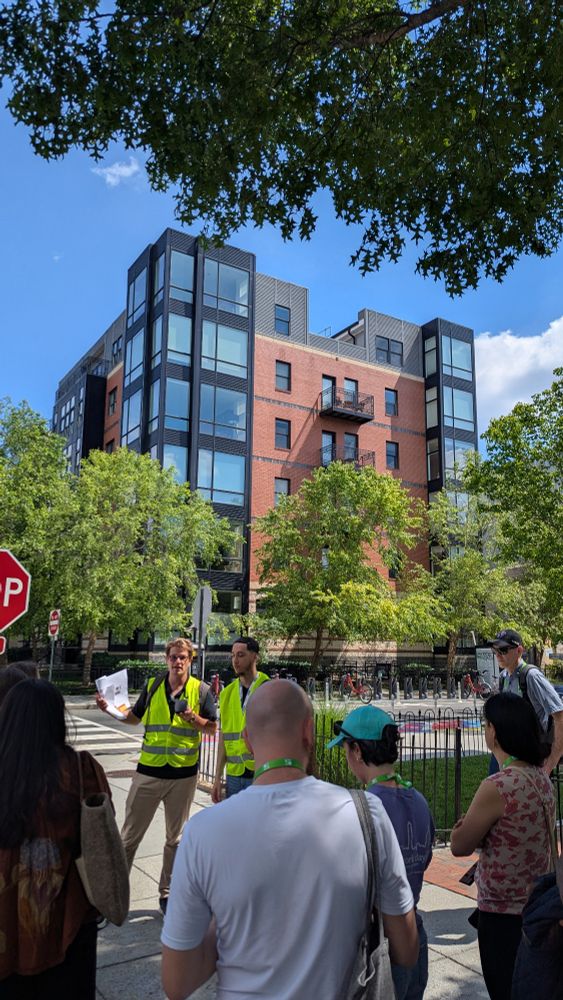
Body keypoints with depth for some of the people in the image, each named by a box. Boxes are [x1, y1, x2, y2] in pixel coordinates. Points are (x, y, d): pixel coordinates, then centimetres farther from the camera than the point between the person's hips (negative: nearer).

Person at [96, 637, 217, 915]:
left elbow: (212, 727, 1)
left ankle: (166, 893, 28)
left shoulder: (201, 690, -2)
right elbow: (135, 717, 13)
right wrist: (111, 709, -4)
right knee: (130, 835, 7)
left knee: (175, 838, 12)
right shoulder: (152, 686, 2)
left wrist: (193, 719, -17)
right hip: (149, 770, 1)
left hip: (183, 773, 0)